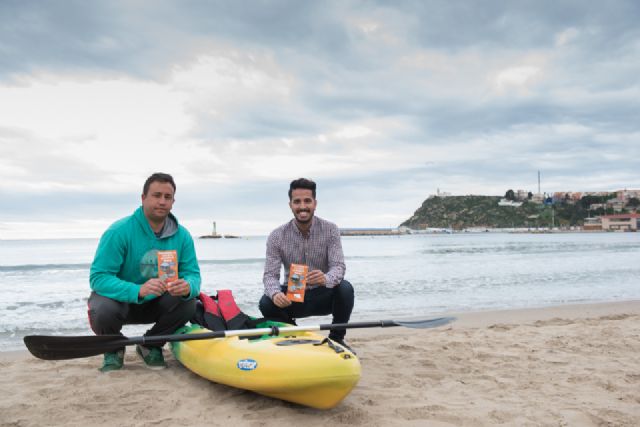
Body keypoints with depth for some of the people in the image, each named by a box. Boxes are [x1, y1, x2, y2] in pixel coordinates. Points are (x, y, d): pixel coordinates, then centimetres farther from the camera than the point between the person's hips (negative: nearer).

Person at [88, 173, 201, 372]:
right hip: (119, 298, -3)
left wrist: (188, 287, -37)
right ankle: (114, 349, 3)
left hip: (154, 303, 4)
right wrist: (138, 291, -44)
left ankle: (150, 345, 7)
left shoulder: (182, 235, -9)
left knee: (188, 304, -23)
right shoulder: (119, 231, -23)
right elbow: (98, 277, -28)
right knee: (103, 312, -35)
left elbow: (192, 273, -10)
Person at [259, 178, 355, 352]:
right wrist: (275, 293, -37)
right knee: (266, 303, -28)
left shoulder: (330, 230, -10)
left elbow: (338, 266, -19)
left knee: (345, 288, -31)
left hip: (322, 296, -1)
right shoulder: (277, 236, -9)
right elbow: (270, 274, -13)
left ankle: (336, 339, -6)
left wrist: (326, 279, -44)